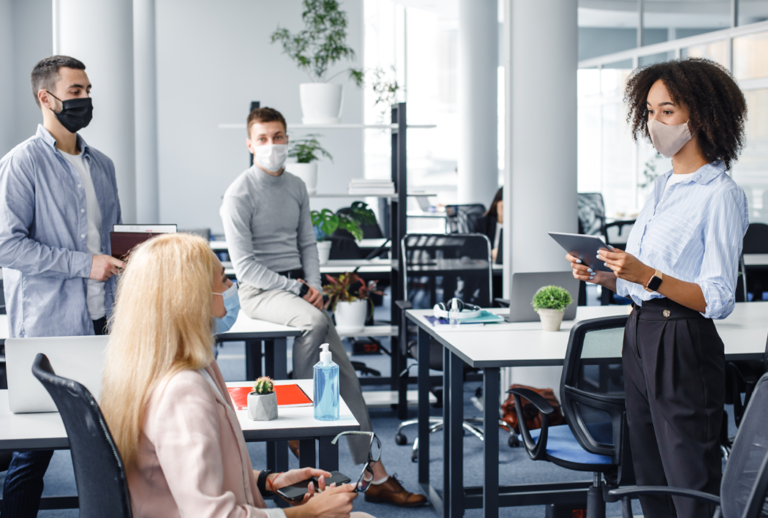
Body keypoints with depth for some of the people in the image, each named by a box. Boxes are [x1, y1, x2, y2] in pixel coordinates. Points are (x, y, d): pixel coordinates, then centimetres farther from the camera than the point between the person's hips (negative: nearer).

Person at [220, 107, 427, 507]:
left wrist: (314, 286, -2)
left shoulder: (296, 188, 13)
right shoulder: (239, 195, -8)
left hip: (299, 286, 6)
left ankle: (377, 478, -3)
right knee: (316, 321, -38)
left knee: (346, 376, -5)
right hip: (261, 291, -6)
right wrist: (297, 290, -15)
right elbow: (244, 265, -12)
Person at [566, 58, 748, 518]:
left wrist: (647, 275, -26)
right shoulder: (663, 187, 16)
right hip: (641, 336, 9)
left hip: (684, 346, -8)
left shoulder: (721, 194, -10)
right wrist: (603, 276, 1)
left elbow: (717, 300, -16)